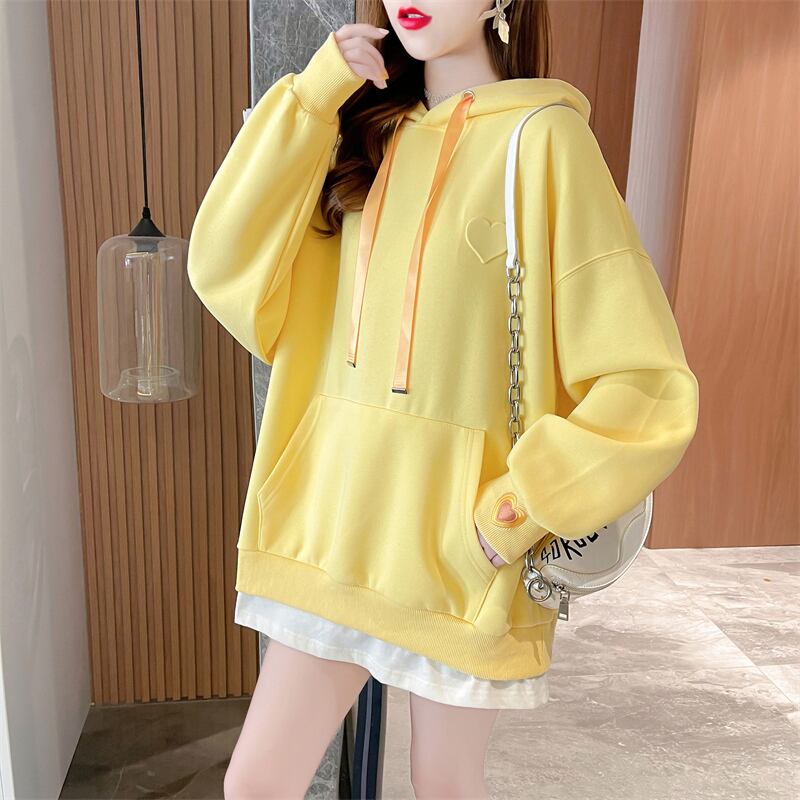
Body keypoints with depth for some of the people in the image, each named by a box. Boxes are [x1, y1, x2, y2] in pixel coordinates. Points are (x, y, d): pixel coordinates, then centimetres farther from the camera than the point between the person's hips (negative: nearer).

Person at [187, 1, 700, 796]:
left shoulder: (543, 138, -9)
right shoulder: (369, 134, 9)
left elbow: (645, 384, -13)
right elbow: (224, 266, -3)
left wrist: (515, 514, -15)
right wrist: (310, 98, -6)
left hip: (459, 531, -4)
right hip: (338, 510, 5)